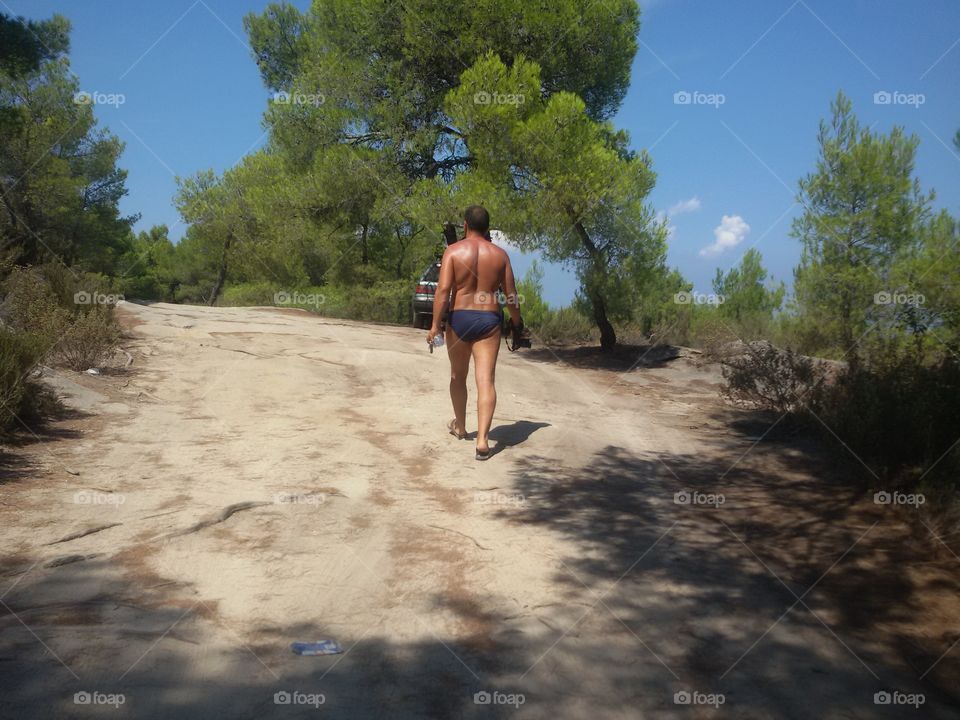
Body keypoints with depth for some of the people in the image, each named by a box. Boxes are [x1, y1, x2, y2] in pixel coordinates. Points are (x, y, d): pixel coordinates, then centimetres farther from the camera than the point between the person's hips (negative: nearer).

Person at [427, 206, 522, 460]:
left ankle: (460, 426, 37)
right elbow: (511, 295, 5)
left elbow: (443, 290, -13)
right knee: (486, 381, -4)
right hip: (489, 320, 0)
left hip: (459, 318, 0)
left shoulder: (453, 251, -4)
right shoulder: (499, 254, 3)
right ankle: (482, 439, -15)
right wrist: (516, 321, 21)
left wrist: (435, 325, -11)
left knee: (458, 376, 19)